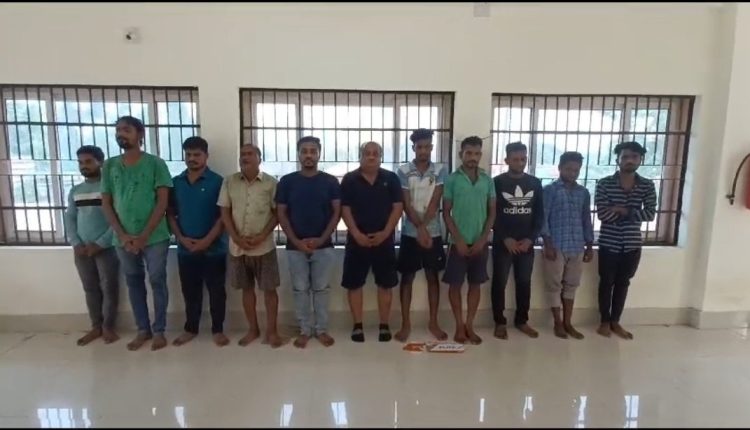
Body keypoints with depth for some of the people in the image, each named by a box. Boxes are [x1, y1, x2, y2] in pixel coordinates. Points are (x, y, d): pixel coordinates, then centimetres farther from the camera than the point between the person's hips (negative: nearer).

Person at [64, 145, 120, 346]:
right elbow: (70, 218, 11)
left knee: (109, 289, 1)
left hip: (107, 248, -5)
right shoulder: (75, 191, 12)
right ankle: (96, 326, 22)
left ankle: (108, 327, 14)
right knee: (90, 289, 11)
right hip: (82, 250, 5)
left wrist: (100, 244, -15)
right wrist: (76, 244, -4)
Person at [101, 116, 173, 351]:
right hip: (123, 239, 4)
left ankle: (159, 330, 18)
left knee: (157, 282, 4)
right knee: (134, 283, 12)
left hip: (154, 237, -4)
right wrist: (123, 235, -6)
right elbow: (106, 204, 6)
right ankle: (143, 329, 26)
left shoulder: (155, 163, -5)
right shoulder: (109, 166, 6)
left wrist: (144, 235, -13)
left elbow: (162, 202, -8)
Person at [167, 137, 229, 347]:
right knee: (190, 291, 14)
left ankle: (218, 330, 20)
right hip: (185, 248, 4)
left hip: (214, 248, -3)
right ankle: (190, 328, 29)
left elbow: (223, 215, -9)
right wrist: (181, 237, -6)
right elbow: (170, 213, 8)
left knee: (216, 290, 6)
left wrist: (207, 240, -14)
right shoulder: (176, 182, 6)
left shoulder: (217, 181, -6)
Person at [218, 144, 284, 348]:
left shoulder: (271, 183, -4)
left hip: (264, 246, -2)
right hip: (237, 246, 3)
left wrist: (261, 236, -14)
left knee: (269, 289, 3)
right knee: (247, 288, 13)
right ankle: (253, 329, 27)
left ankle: (271, 330, 17)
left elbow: (277, 213, -3)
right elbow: (225, 212, 3)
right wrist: (237, 238, -8)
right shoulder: (229, 181, 3)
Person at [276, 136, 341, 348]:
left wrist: (321, 239, -12)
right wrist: (296, 241, -10)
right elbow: (281, 214, 0)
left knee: (321, 289, 8)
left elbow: (337, 212, -2)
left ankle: (322, 329, 22)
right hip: (295, 246, 1)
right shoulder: (287, 181, 0)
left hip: (323, 246, 0)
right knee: (300, 289, 9)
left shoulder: (330, 181, 0)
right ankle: (304, 330, 23)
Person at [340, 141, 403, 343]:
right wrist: (356, 234, -13)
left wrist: (385, 232, -11)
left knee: (385, 284, 7)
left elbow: (397, 207, -1)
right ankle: (357, 326, 17)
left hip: (384, 239, 1)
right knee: (354, 284, 4)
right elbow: (345, 209, -2)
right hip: (357, 240, 0)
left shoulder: (391, 178, 3)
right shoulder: (349, 179, 1)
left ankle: (384, 326, 19)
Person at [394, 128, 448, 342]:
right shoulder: (403, 171, -2)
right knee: (407, 277, 5)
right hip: (410, 233, -1)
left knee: (433, 277, 9)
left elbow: (434, 203, -7)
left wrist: (423, 228, -15)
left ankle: (433, 322, 22)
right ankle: (405, 323, 16)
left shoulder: (440, 171, 1)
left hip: (433, 232, 1)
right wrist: (420, 228, -17)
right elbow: (406, 205, -7)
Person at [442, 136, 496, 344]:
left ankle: (470, 325, 22)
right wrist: (459, 239, -10)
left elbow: (492, 212, 5)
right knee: (455, 283, 4)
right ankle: (459, 326, 18)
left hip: (480, 242, 3)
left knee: (475, 283, 10)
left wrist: (482, 239, -5)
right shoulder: (452, 179, -3)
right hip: (458, 242, -2)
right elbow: (446, 213, -4)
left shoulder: (488, 181, 4)